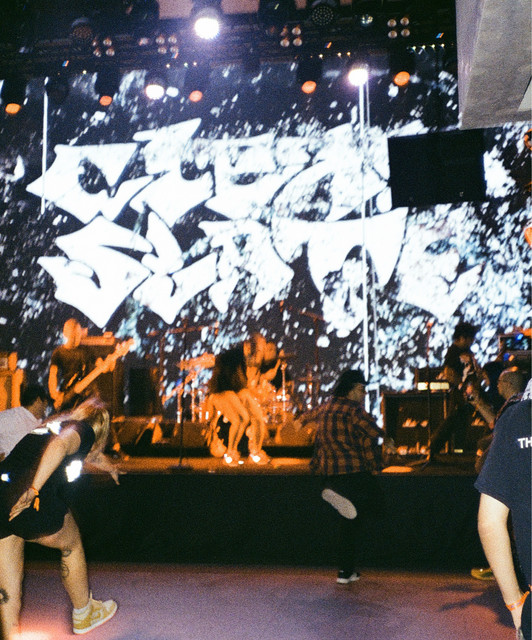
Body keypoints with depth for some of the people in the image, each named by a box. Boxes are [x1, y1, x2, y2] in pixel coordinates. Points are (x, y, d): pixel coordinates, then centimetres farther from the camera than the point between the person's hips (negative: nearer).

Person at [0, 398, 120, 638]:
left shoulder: (54, 424, 29)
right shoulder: (82, 429, 5)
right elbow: (59, 445, -22)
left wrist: (111, 468, 67)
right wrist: (33, 489, -29)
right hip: (32, 505, -6)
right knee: (72, 546, 23)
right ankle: (83, 614, 41)